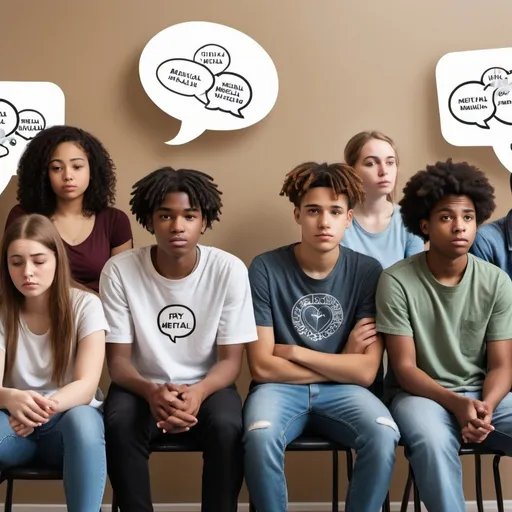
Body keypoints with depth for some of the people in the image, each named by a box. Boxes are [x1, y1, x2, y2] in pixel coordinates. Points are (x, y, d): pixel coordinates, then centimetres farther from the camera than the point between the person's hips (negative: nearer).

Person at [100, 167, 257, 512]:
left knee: (227, 428, -30)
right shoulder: (119, 271, -13)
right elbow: (118, 360, -9)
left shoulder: (229, 270, -14)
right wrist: (151, 392, -32)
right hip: (143, 385, 1)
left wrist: (198, 392, -32)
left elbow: (231, 360, -10)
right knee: (119, 426, -30)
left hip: (207, 385, 0)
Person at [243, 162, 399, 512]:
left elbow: (365, 372, -7)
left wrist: (294, 352, -8)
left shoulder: (369, 272, -5)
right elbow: (263, 367, -10)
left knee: (383, 435, -29)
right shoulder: (266, 269, -9)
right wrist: (341, 362, -7)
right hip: (281, 388, -1)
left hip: (343, 391, 1)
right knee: (260, 436, -33)